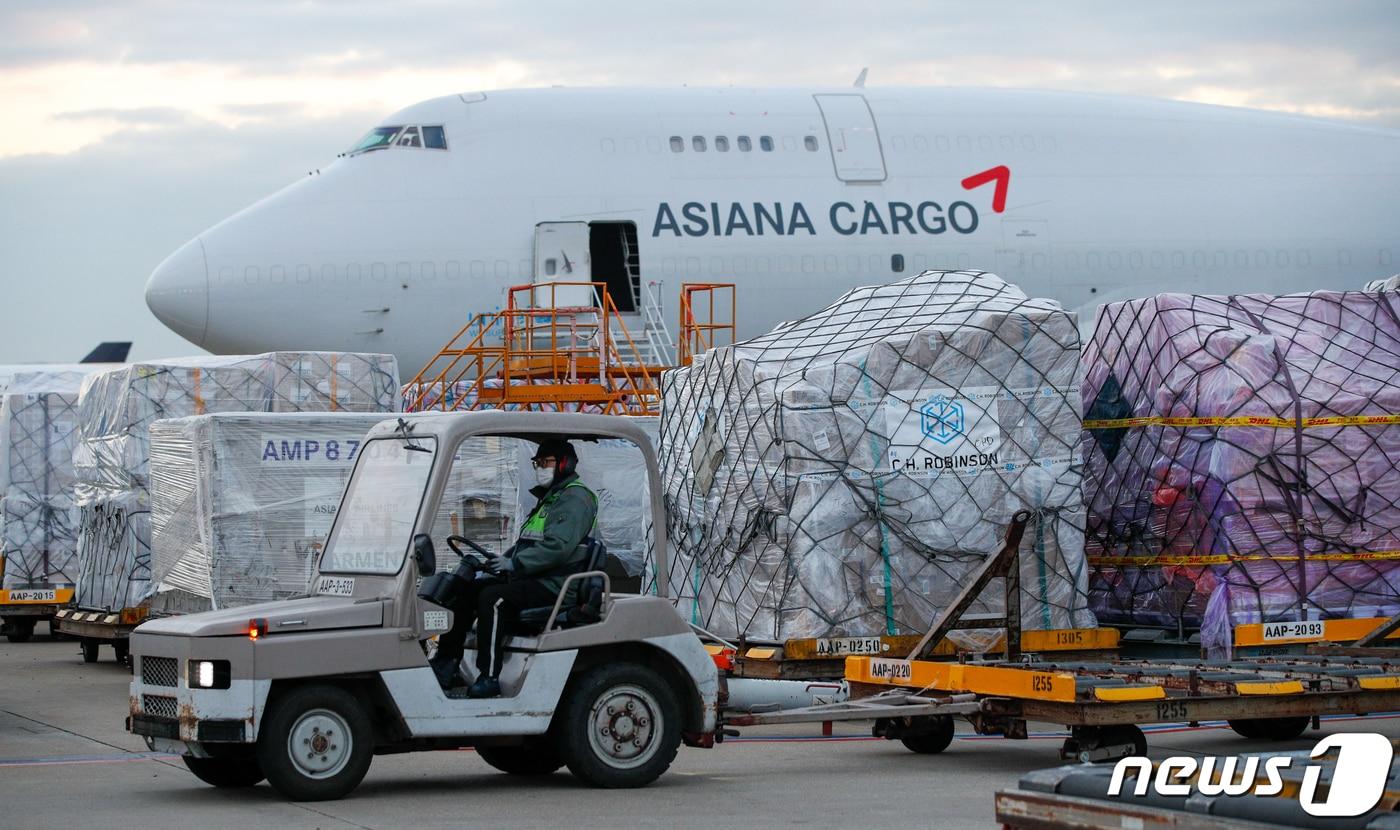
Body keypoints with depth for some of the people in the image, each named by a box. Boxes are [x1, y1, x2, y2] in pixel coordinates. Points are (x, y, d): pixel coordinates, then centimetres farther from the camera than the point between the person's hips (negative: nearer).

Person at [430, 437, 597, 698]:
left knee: (492, 598, -30)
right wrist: (501, 562, 8)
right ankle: (446, 664, -5)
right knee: (465, 590, 1)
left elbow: (558, 546, -22)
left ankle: (489, 677, -32)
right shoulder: (548, 499, 26)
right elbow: (524, 545, 26)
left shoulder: (575, 498, -8)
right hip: (529, 580, 10)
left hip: (553, 586, -10)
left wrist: (514, 563, -22)